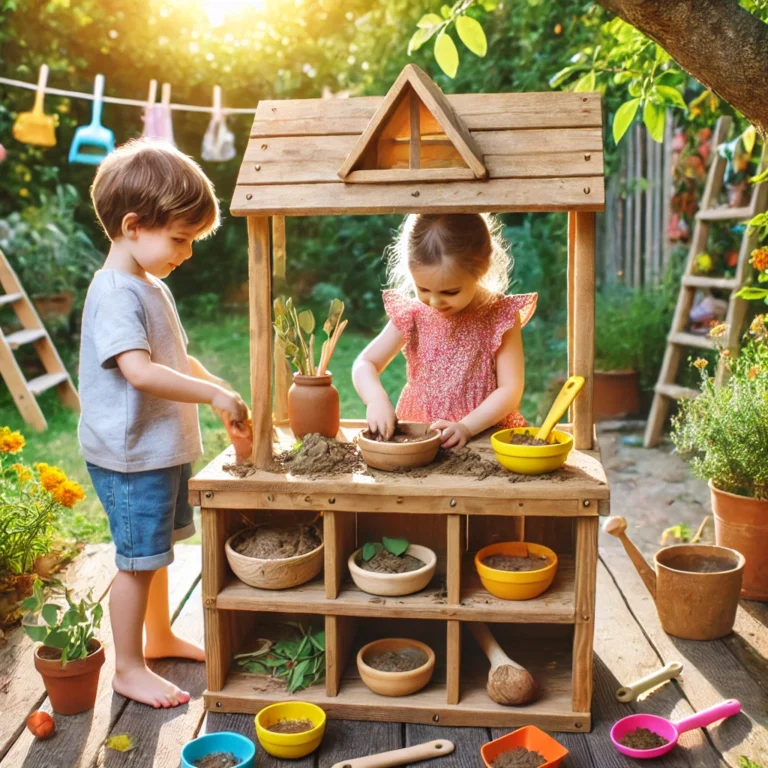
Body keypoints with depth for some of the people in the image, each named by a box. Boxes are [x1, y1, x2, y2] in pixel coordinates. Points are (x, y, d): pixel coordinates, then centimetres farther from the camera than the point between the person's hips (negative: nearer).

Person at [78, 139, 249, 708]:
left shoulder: (153, 287, 12)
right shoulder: (115, 293, -21)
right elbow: (139, 371, -33)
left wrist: (219, 386, 10)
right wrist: (215, 395, -30)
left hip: (165, 449, 10)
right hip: (130, 457, -10)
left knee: (156, 552, 22)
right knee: (139, 560, 2)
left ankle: (160, 638, 39)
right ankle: (129, 669, 17)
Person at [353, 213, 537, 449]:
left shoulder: (501, 316, -6)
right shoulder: (412, 315, -1)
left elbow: (511, 389, -8)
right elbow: (365, 364, 0)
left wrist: (466, 426, -22)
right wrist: (377, 400, -21)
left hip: (486, 432, -1)